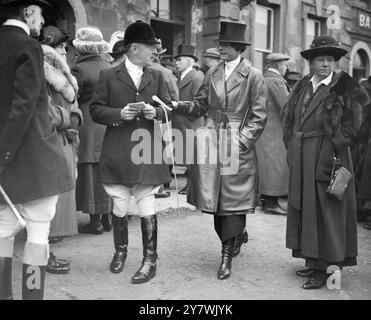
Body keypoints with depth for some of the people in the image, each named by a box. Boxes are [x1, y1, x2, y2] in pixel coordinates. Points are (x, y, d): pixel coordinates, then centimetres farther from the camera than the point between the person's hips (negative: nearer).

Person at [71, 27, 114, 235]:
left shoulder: (80, 69, -12)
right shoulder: (109, 67, 7)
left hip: (88, 126, -6)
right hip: (108, 125, 6)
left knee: (90, 172, 1)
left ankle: (95, 221, 5)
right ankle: (107, 218, 19)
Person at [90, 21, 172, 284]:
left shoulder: (157, 76, 11)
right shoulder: (109, 76, 3)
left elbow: (169, 108, 12)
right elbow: (96, 110, 2)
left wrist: (155, 112, -9)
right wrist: (120, 113, -15)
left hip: (148, 153, 1)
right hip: (118, 153, -1)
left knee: (147, 208, 1)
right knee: (120, 207, 9)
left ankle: (150, 261, 12)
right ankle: (120, 251, 32)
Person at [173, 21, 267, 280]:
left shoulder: (253, 76, -3)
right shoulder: (212, 73, 12)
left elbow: (259, 116, -5)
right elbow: (200, 106, 12)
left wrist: (241, 142, -15)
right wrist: (177, 105, -6)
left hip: (238, 146, -4)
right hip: (210, 142, 5)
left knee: (232, 200, -1)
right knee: (214, 199, 8)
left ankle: (227, 256, 7)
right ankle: (237, 235, 33)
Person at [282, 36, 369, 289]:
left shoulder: (344, 87, -5)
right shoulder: (303, 86, 10)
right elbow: (289, 117, 16)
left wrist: (332, 150, -14)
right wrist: (292, 147, 7)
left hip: (327, 157, -6)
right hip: (301, 159, 6)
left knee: (324, 210, -2)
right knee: (304, 208, 11)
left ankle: (322, 270, 6)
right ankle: (313, 261, 23)